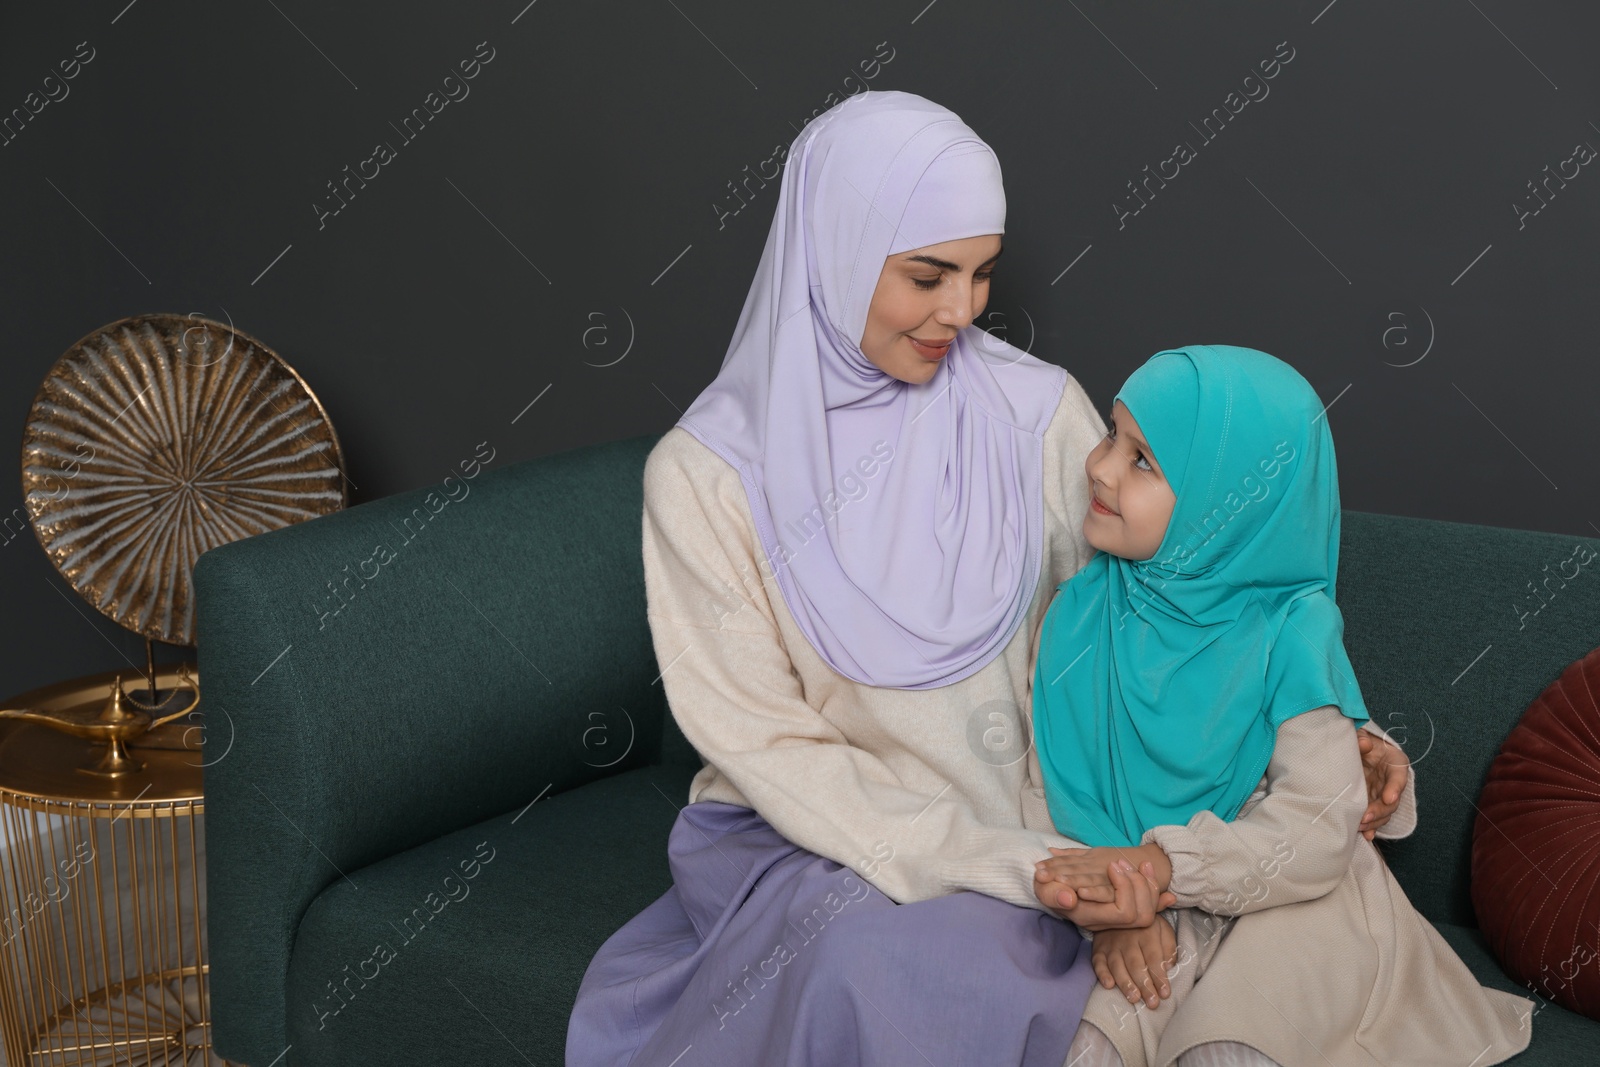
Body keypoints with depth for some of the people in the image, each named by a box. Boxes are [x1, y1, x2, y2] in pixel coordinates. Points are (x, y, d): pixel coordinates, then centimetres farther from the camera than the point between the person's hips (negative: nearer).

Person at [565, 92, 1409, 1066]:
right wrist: (1010, 864, -21)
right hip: (806, 839, -2)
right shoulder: (706, 475, -9)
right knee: (873, 955, -34)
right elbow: (766, 742, -10)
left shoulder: (1037, 413, -3)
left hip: (1022, 829, 2)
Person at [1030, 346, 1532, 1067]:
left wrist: (1162, 864, -32)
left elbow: (1318, 828, -20)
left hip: (1292, 902, -2)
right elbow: (1055, 781, -6)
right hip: (1164, 922, 3)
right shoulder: (1079, 612, -5)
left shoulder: (1289, 635, -16)